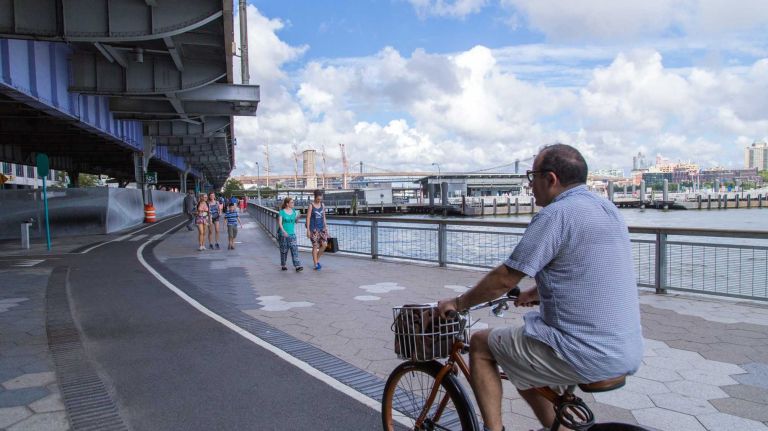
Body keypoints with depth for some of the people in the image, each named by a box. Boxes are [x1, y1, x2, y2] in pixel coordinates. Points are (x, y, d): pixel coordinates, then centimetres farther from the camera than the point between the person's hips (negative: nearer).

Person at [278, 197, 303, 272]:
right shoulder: (282, 212, -6)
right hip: (283, 234, -3)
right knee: (284, 250, 7)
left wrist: (297, 218, -8)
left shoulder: (294, 211, 6)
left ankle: (297, 266, -10)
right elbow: (280, 223, -13)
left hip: (292, 234, 3)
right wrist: (283, 231, -29)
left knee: (295, 249, -7)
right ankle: (283, 265, 24)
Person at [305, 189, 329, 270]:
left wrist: (326, 228, 10)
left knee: (324, 244, -5)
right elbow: (308, 218, -11)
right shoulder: (311, 205, -10)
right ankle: (316, 265, 7)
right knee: (315, 246, -3)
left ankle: (317, 260, 16)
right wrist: (308, 230, -14)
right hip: (313, 228, -5)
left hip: (321, 227, 5)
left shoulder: (322, 205, 6)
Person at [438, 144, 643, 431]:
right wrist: (536, 294, 29)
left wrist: (458, 303, 1)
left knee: (480, 344, 6)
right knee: (523, 369, 27)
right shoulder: (607, 208, 10)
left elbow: (504, 280, -14)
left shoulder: (555, 215, -17)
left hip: (586, 354, -9)